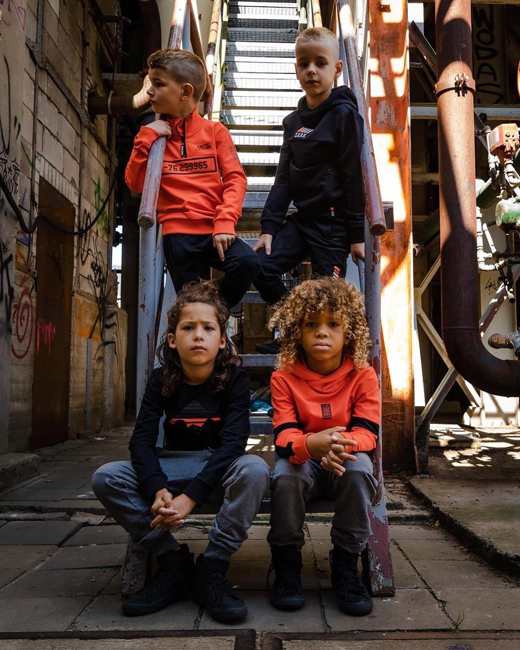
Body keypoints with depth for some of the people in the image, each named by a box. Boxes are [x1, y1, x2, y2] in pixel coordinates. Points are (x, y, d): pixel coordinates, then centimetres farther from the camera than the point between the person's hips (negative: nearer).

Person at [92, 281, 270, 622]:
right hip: (176, 466, 3)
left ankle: (211, 570, -20)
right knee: (106, 477, -19)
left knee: (255, 469, -36)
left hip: (222, 468, -3)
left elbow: (233, 442, -23)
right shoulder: (162, 379, -6)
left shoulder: (234, 378, -13)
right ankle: (175, 563, -9)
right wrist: (157, 490, -33)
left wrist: (189, 497, -33)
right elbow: (142, 440, -13)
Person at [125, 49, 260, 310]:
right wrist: (146, 138, -6)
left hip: (214, 230, -1)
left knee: (247, 262, -26)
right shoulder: (154, 134, 12)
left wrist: (225, 223, -17)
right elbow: (135, 183, 3)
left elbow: (235, 179, -3)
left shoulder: (214, 131, 6)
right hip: (178, 233, 1)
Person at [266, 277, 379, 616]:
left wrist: (341, 445, -41)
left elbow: (367, 433, -16)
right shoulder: (284, 377, -9)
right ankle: (287, 566, -10)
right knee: (286, 471, -33)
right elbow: (284, 435, -19)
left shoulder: (363, 376, -8)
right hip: (303, 461, 0)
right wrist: (312, 444, -44)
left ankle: (346, 566, -12)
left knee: (359, 468, -33)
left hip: (346, 462, 0)